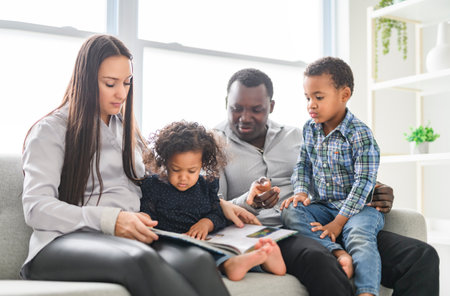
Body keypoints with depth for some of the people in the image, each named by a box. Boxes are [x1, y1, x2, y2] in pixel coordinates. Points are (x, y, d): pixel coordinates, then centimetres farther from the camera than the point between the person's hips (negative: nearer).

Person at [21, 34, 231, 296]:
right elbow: (36, 208, -6)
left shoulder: (127, 130, 27)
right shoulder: (50, 131, 7)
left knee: (197, 260, -32)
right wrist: (109, 220, -20)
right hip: (66, 241, -4)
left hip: (132, 239, 5)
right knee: (140, 259, -40)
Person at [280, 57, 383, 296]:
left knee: (360, 236, -35)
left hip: (357, 207, -5)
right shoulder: (310, 129, 6)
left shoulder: (360, 134, -14)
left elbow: (363, 182, -16)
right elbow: (303, 164, 16)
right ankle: (338, 253, -34)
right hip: (321, 205, 6)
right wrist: (301, 192, -6)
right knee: (290, 212, -22)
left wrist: (338, 223, -21)